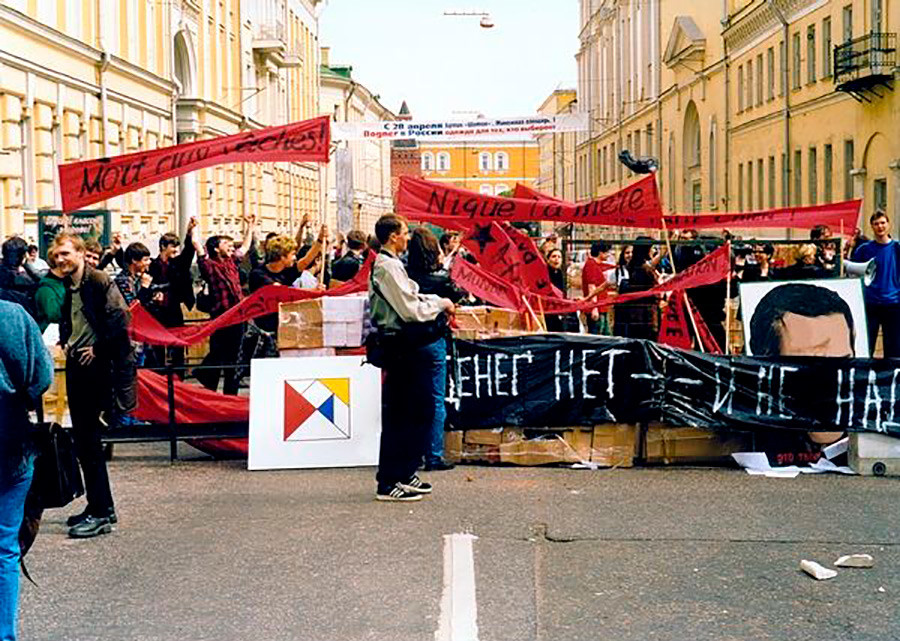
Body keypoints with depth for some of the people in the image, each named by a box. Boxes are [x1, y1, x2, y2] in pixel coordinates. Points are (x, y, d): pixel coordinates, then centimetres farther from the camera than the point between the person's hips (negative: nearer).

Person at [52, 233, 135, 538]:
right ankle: (102, 506, 21)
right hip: (75, 367, 9)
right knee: (84, 440, 12)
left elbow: (119, 319, -18)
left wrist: (98, 348, -12)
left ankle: (100, 514, -2)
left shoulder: (99, 281, -11)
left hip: (95, 368, -8)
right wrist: (65, 342, 11)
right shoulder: (66, 287, 13)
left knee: (89, 440, -8)